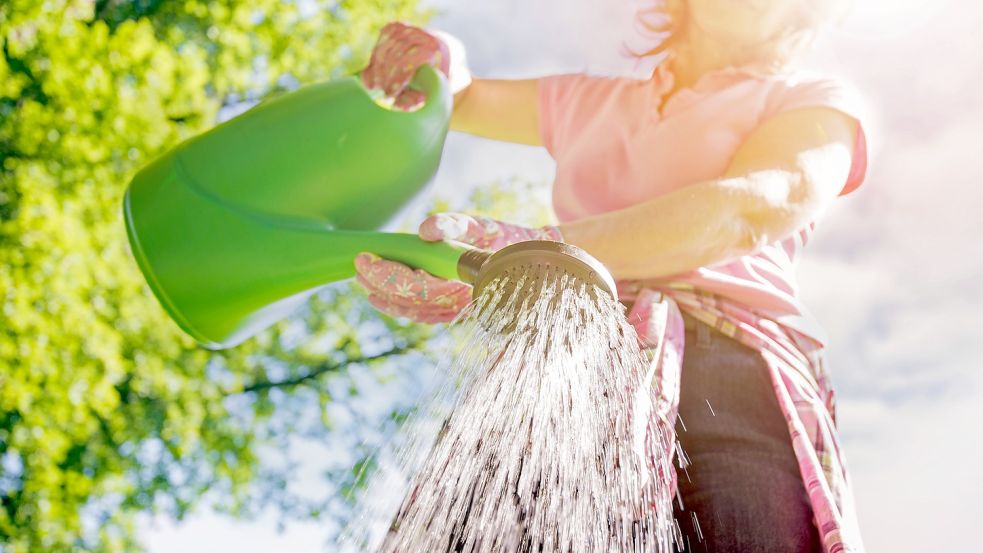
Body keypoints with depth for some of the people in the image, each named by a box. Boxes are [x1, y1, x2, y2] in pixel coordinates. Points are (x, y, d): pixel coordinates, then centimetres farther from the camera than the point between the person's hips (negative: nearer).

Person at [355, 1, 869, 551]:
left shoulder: (817, 102, 18)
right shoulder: (590, 103, 32)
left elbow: (754, 207, -3)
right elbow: (459, 99, 43)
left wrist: (540, 249, -18)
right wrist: (439, 59, 15)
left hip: (728, 387, -3)